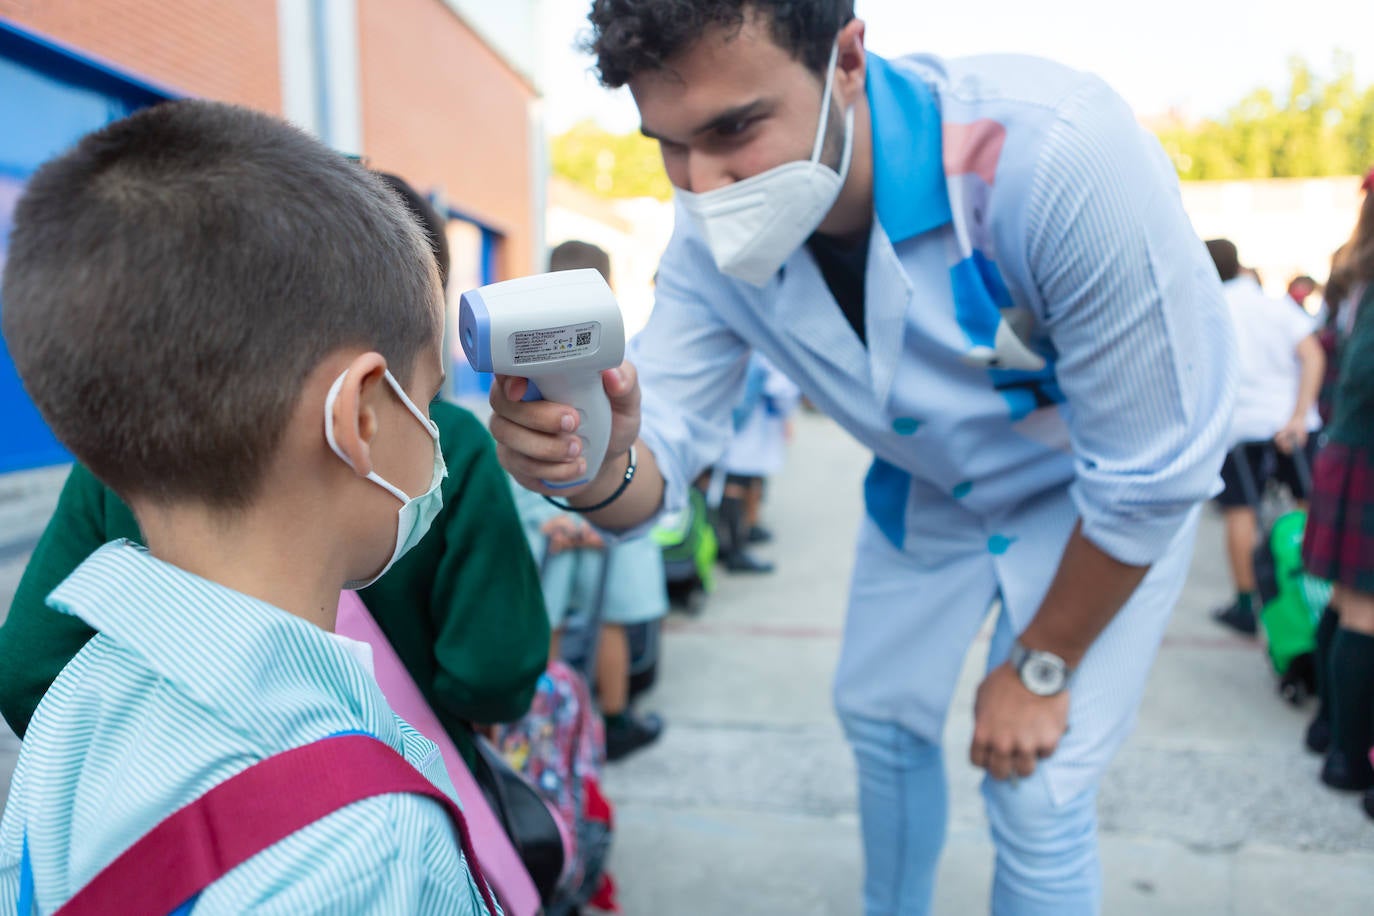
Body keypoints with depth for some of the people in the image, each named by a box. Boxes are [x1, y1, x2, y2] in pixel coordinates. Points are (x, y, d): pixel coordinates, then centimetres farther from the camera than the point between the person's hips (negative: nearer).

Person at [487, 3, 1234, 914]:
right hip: (925, 490, 5)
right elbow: (654, 473, -19)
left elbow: (1152, 475, -27)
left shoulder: (1053, 154, -37)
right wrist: (599, 464, -45)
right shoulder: (715, 239, -21)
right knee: (881, 717, 16)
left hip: (1092, 498, -4)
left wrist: (1039, 670, -15)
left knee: (1039, 799, -4)